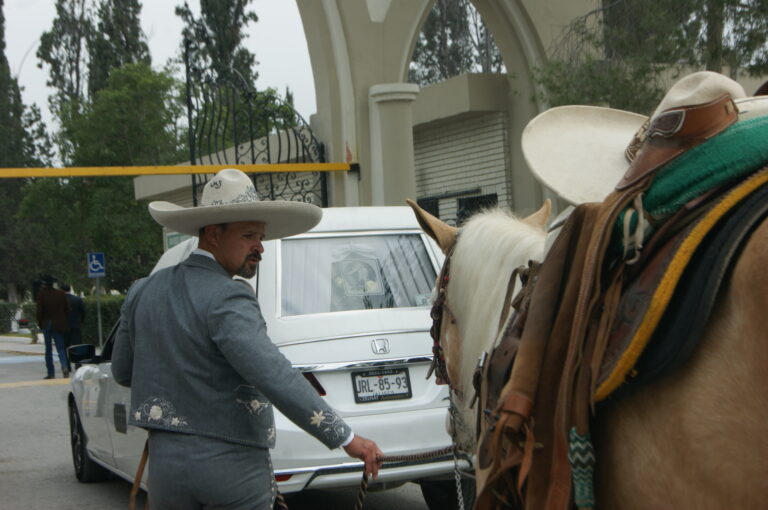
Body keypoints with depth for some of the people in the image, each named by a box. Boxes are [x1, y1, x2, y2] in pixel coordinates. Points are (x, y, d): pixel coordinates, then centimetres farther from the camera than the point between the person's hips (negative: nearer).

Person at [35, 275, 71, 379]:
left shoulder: (41, 294, -7)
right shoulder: (61, 294, 4)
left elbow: (40, 310, -8)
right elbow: (66, 310, 6)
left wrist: (39, 323, 4)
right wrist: (66, 325, 12)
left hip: (47, 324, -2)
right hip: (59, 325, 2)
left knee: (48, 349, 6)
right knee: (60, 348, 3)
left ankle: (51, 373, 6)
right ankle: (65, 367, -20)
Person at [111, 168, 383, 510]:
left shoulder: (143, 293, 5)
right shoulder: (227, 302, -17)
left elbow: (122, 371, 15)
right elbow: (274, 377, -29)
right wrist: (345, 439, -30)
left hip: (167, 464, 6)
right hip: (234, 467, -6)